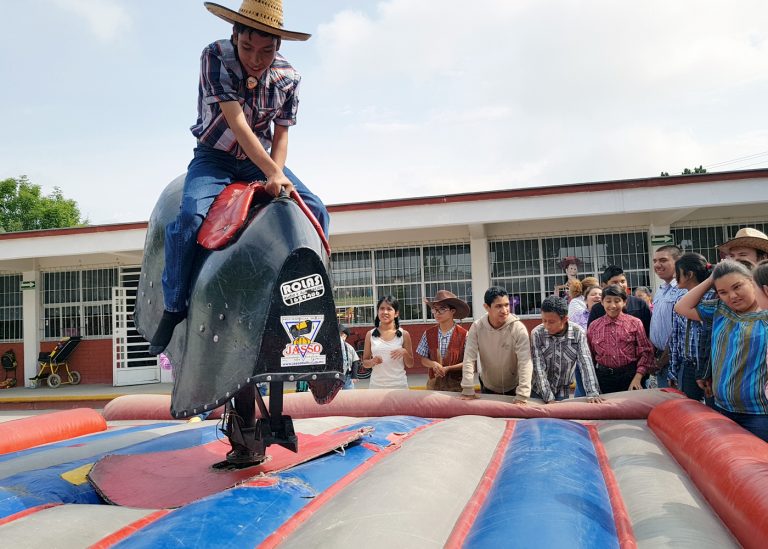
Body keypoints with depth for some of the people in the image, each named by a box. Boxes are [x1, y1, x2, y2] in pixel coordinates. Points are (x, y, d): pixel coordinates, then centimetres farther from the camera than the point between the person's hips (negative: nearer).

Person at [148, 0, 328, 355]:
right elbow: (236, 122, -26)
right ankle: (173, 307, -12)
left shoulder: (288, 78, -7)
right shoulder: (214, 57, -18)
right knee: (191, 215, -30)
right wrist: (273, 173, -33)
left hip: (262, 159, 3)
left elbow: (281, 135, -2)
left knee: (315, 212, -15)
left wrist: (275, 177, -20)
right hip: (214, 157, -3)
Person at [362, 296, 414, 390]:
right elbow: (365, 362, 9)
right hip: (377, 386, 1)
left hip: (398, 385, 0)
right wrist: (372, 362, -13)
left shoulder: (403, 334, 1)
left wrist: (404, 352, -14)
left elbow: (410, 364, 6)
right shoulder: (370, 335, 3)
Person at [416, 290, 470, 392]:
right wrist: (433, 364, -14)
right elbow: (424, 360, 7)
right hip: (434, 383, 2)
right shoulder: (428, 334, 2)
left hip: (456, 384, -2)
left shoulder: (463, 335, -8)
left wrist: (448, 368, -16)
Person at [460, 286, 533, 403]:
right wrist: (468, 390, -19)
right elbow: (469, 359, -15)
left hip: (513, 389, -2)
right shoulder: (477, 327, -15)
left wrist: (522, 396, -34)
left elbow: (525, 362, -28)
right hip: (487, 387, 2)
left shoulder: (518, 328, -22)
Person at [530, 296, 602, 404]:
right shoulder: (536, 334, -17)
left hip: (563, 392, 1)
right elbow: (538, 368, -19)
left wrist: (592, 393, -26)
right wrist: (549, 398, -24)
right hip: (539, 391, -1)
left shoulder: (578, 333, -13)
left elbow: (586, 363, -17)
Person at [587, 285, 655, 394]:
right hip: (603, 378, 1)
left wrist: (637, 378, -11)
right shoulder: (593, 326, 4)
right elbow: (589, 356, 9)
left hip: (630, 376, -1)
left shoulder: (635, 323, 0)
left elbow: (645, 351, -3)